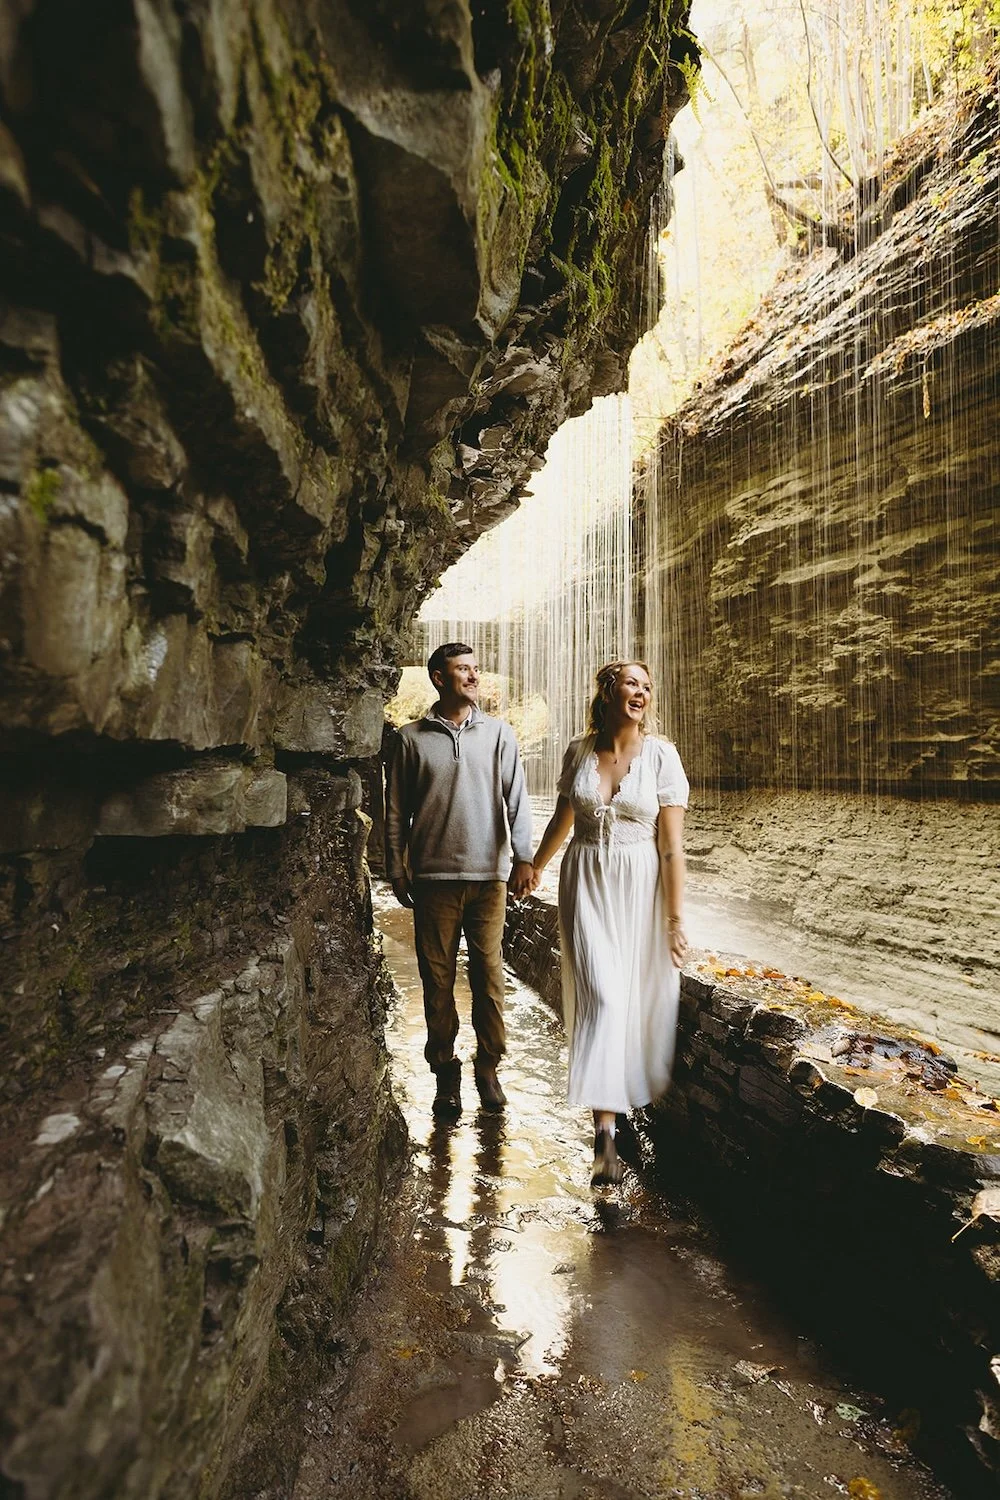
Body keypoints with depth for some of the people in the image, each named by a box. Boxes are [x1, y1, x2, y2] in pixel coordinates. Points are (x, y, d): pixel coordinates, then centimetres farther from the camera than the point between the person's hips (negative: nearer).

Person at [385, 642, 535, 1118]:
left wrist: (523, 857, -5)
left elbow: (516, 798, 3)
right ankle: (446, 1074, 23)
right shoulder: (412, 737, 3)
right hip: (434, 877, 0)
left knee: (489, 975, 6)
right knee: (438, 979, 8)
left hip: (488, 875, 1)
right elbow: (396, 811, 6)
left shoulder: (498, 732, 5)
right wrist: (396, 870, 4)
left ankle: (487, 1068, 23)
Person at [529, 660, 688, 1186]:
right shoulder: (578, 752, 1)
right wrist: (535, 866, 30)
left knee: (635, 1000, 7)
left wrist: (674, 919, -9)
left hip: (640, 887, -1)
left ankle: (621, 1101, 32)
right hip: (586, 884, 1)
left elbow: (672, 844, -8)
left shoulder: (660, 754, -7)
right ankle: (605, 1130, 4)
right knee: (601, 996, -6)